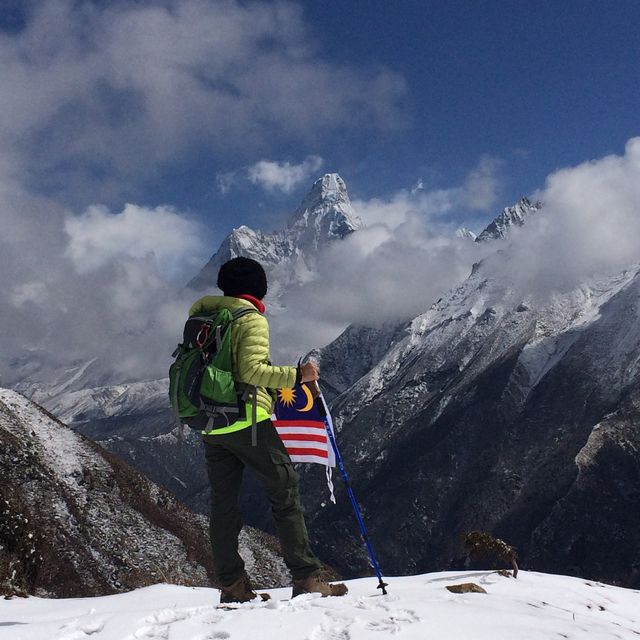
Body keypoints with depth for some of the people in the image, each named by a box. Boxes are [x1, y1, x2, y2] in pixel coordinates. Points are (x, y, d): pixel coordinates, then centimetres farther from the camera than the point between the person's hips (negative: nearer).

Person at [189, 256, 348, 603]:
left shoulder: (201, 315, 14)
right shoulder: (252, 320, -7)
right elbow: (251, 370, -18)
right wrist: (297, 375, -13)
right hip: (247, 419, -7)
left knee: (223, 500, 9)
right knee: (285, 491, 0)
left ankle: (231, 584, 11)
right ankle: (307, 576, -2)